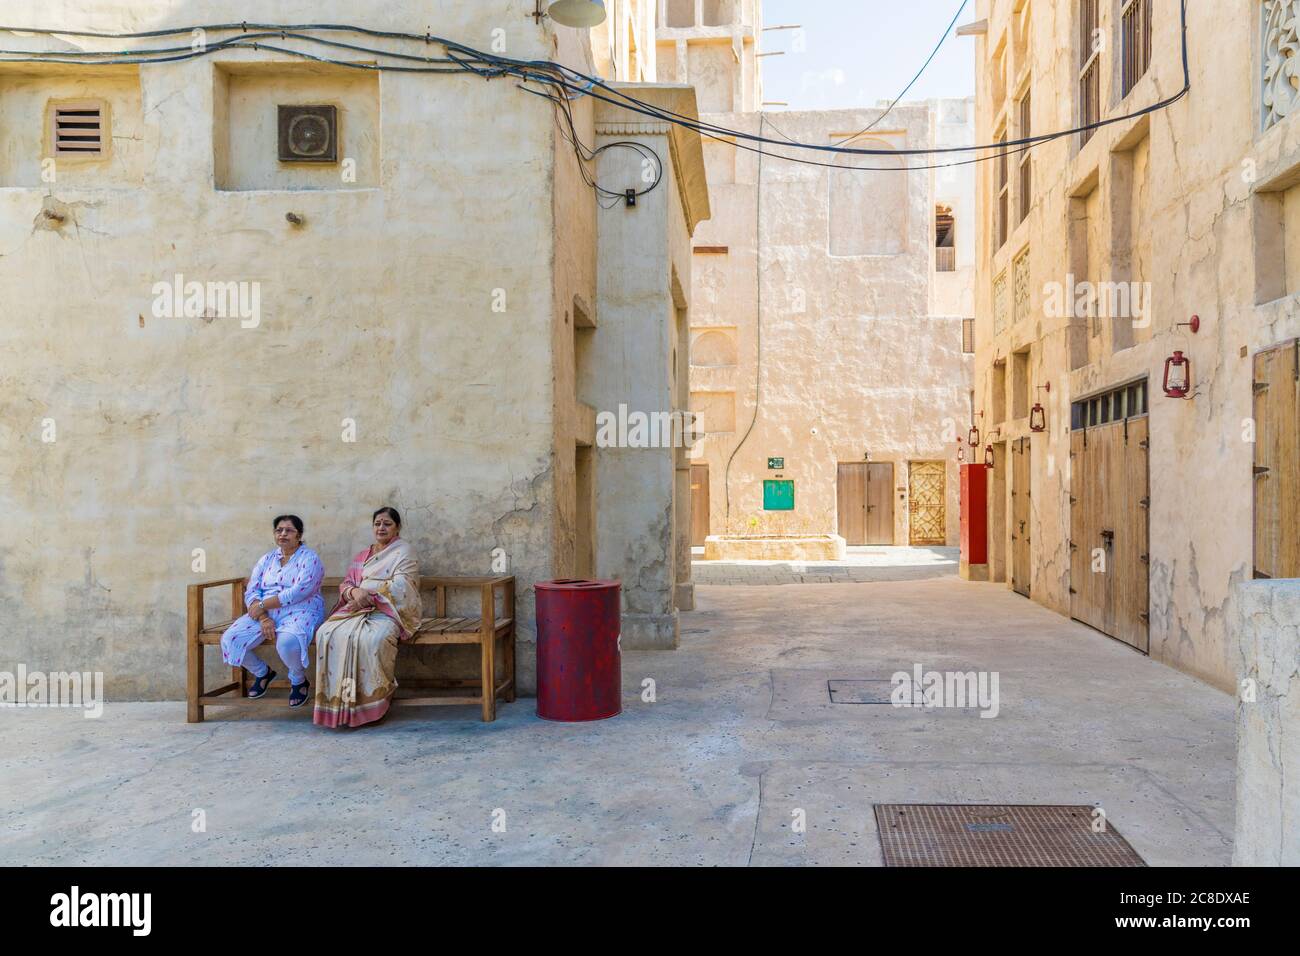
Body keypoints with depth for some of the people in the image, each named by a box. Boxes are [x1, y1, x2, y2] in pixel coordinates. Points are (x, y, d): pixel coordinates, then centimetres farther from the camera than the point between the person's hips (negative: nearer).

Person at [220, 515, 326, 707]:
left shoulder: (309, 558, -2)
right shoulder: (267, 559, 16)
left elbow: (298, 592, -16)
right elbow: (251, 592, 4)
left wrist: (263, 605, -15)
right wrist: (264, 618, -14)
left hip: (299, 612, -6)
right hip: (265, 613, 6)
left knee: (287, 643, -38)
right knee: (230, 640, -17)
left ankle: (299, 680, -4)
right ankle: (263, 673, 12)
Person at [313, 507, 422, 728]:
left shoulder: (404, 551, 7)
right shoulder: (362, 556, 25)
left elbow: (400, 586, -8)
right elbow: (345, 585, 16)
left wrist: (368, 594, -15)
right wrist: (355, 592, -9)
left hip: (387, 610, -5)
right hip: (357, 609, 6)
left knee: (372, 639, -38)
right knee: (328, 633, -25)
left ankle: (373, 700, -24)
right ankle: (337, 699, -22)